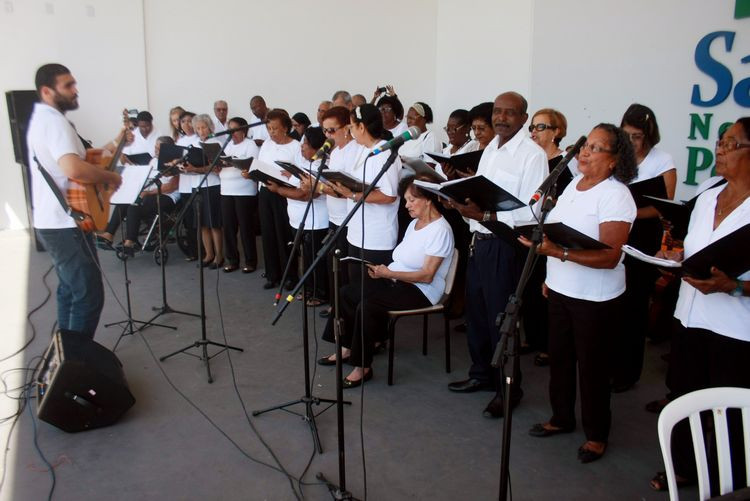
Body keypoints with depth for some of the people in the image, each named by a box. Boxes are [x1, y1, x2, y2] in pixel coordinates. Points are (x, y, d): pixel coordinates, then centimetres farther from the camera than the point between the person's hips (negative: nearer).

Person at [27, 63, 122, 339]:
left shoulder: (42, 118, 16)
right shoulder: (55, 120, -18)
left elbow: (75, 159, 22)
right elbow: (74, 169, -35)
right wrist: (111, 177, -18)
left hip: (53, 222, 11)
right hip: (65, 224, -11)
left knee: (70, 289, 20)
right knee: (89, 294, -7)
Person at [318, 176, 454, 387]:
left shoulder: (440, 230, -14)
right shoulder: (415, 223, 15)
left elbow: (427, 276, -19)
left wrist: (389, 273, -22)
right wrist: (382, 270, -4)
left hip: (421, 291, -9)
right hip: (397, 281, 9)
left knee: (367, 304, -28)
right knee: (347, 292, -6)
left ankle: (363, 367, -15)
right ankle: (348, 348, 6)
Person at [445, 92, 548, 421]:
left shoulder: (532, 155, -14)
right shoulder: (490, 149, 12)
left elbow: (531, 214, -20)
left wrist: (484, 215, -26)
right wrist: (465, 203, -4)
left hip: (504, 246, -8)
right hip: (479, 241, 8)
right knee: (476, 311, 17)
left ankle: (508, 388, 21)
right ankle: (482, 374, 37)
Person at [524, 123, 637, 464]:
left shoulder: (616, 196, -18)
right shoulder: (575, 184, 7)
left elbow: (609, 257, -24)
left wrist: (559, 253, -32)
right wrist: (551, 275, 16)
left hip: (596, 299, -7)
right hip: (560, 290, 8)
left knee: (592, 366, 6)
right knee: (559, 357, 17)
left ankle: (596, 435, 24)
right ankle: (562, 418, 36)